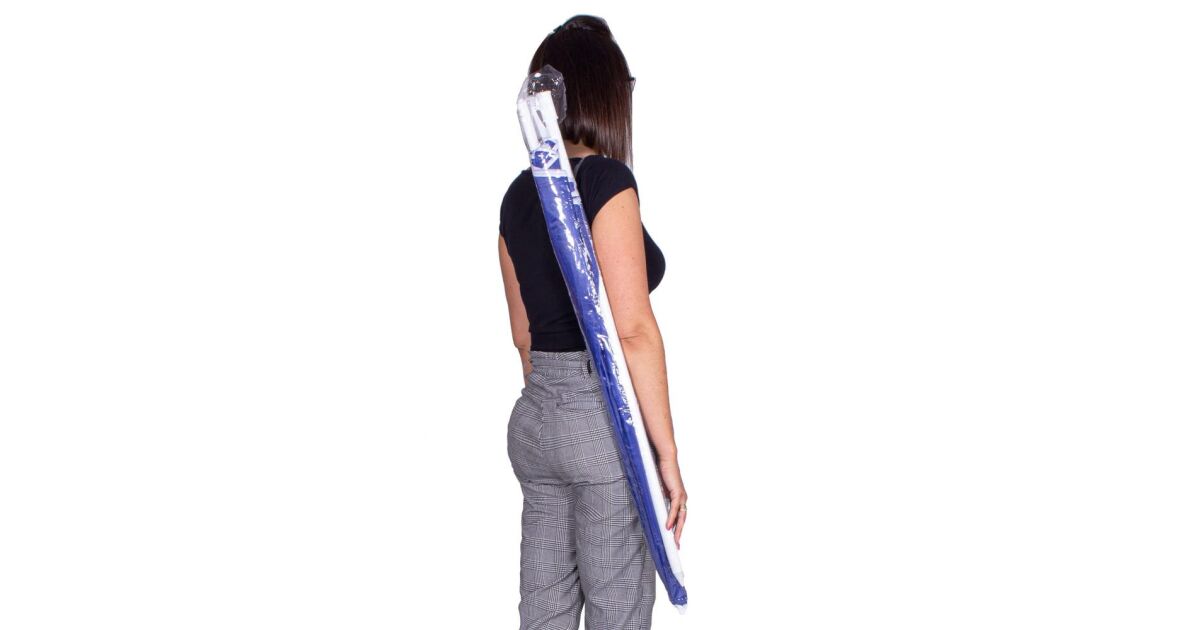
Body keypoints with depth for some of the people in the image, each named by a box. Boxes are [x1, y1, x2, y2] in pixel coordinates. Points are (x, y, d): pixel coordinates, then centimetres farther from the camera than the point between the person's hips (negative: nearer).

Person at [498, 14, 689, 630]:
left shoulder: (519, 193, 11)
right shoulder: (607, 180, -11)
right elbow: (632, 328, -17)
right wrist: (667, 452, -14)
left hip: (533, 418, 8)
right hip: (602, 418, -7)